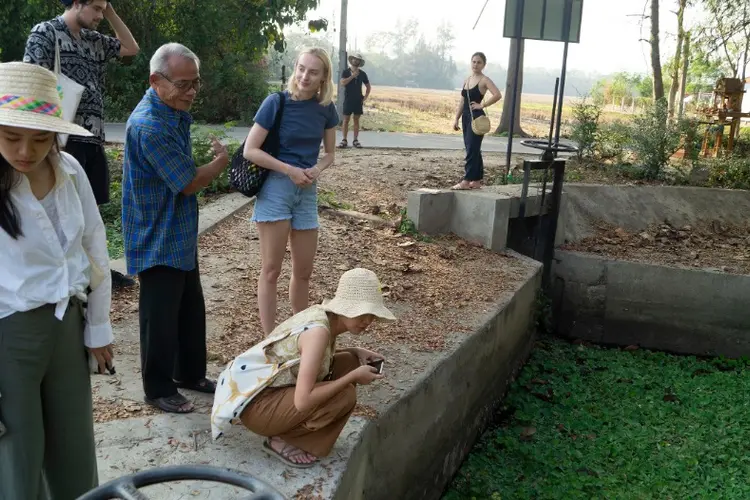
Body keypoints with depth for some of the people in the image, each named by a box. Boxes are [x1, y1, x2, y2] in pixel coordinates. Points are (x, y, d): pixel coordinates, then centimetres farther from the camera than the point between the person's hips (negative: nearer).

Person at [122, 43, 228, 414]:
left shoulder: (176, 112, 5)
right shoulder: (149, 126, -26)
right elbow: (190, 182, -20)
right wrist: (221, 162, -5)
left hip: (181, 234, 9)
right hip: (158, 240, -9)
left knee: (192, 309, 18)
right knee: (161, 316, 4)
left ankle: (190, 373, 34)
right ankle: (159, 389, 21)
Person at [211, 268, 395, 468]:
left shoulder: (323, 315, -2)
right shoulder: (319, 330, -28)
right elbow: (303, 401, -31)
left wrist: (356, 353, 1)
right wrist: (354, 376, -22)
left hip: (267, 387, 9)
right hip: (256, 403, -9)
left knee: (348, 362, 4)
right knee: (345, 396, -22)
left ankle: (304, 431, 9)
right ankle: (281, 441, -2)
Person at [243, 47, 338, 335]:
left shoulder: (326, 108, 2)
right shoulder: (276, 102, -11)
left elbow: (329, 153, 13)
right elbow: (250, 151, -11)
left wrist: (317, 169, -8)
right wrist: (290, 170, -17)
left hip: (307, 192, 5)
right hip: (275, 187, -5)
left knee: (304, 270, 12)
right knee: (271, 269, -1)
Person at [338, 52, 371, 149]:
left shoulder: (362, 74, 8)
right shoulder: (345, 72, 1)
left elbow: (368, 86, 16)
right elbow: (342, 83, -15)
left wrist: (365, 97, 4)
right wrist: (352, 76, -16)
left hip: (358, 100, 2)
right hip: (348, 100, -2)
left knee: (356, 120, 4)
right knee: (346, 119, -3)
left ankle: (355, 140, 7)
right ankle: (344, 141, -1)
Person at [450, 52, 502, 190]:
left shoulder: (484, 80, -8)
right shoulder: (467, 79, 14)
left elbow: (497, 95, -23)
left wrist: (482, 105, -17)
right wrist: (456, 119, 10)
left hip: (477, 118, -8)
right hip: (466, 117, 8)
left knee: (472, 149, -9)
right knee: (473, 150, 11)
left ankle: (466, 181, -10)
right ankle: (476, 180, 16)